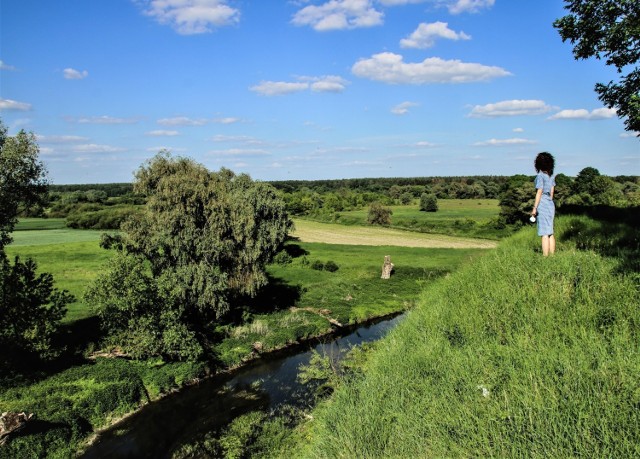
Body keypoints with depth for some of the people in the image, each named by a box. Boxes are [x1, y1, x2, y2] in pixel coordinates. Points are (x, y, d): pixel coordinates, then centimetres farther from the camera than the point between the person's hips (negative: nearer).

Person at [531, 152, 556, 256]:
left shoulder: (540, 176, -12)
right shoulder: (552, 176, 10)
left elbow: (539, 193, -15)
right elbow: (552, 192, 14)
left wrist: (534, 208, -13)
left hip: (542, 204, -8)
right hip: (551, 204, 8)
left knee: (544, 234, -6)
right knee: (550, 233, 12)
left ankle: (545, 257, -4)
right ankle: (552, 255, 15)